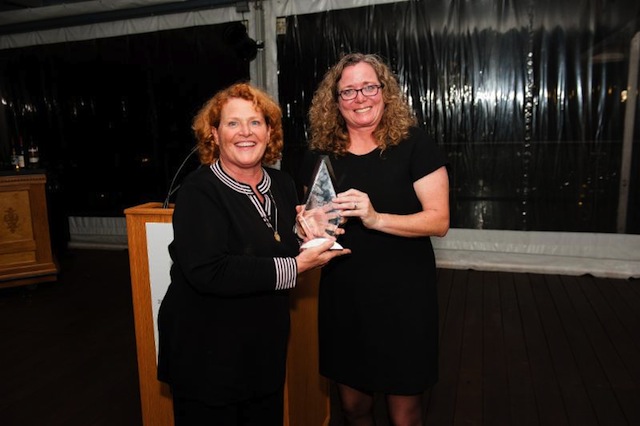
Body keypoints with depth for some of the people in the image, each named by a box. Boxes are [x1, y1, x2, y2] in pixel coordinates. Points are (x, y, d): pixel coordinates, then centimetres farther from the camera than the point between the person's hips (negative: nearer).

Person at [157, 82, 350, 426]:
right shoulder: (199, 190, -17)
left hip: (267, 347, 6)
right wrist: (294, 267, -25)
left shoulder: (282, 184, 2)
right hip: (206, 355, -6)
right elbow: (208, 272, -29)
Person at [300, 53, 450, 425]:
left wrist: (376, 218, -25)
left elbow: (439, 220, -11)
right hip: (342, 296, 4)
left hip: (403, 295, -3)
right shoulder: (321, 154, 4)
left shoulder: (414, 145, -6)